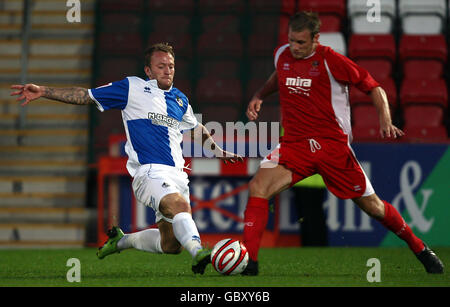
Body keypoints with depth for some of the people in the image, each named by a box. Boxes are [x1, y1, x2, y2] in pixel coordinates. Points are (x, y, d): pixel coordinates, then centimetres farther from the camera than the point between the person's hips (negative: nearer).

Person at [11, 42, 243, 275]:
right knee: (180, 205, -35)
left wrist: (218, 151, 41)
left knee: (171, 245, 2)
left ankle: (121, 240, 25)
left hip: (177, 175, 6)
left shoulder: (179, 99, 19)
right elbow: (86, 96, 6)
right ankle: (197, 252, -50)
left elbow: (195, 129, 39)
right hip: (149, 173, -6)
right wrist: (43, 92, 1)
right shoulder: (132, 88, 3)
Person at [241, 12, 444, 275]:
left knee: (371, 205, 3)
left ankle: (420, 249, 27)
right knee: (258, 187, -20)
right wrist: (259, 96, 14)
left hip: (333, 145, -3)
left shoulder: (331, 60, -10)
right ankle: (249, 264, -18)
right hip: (294, 143, 3)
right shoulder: (281, 55, 4)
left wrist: (386, 121, -16)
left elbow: (374, 87, -3)